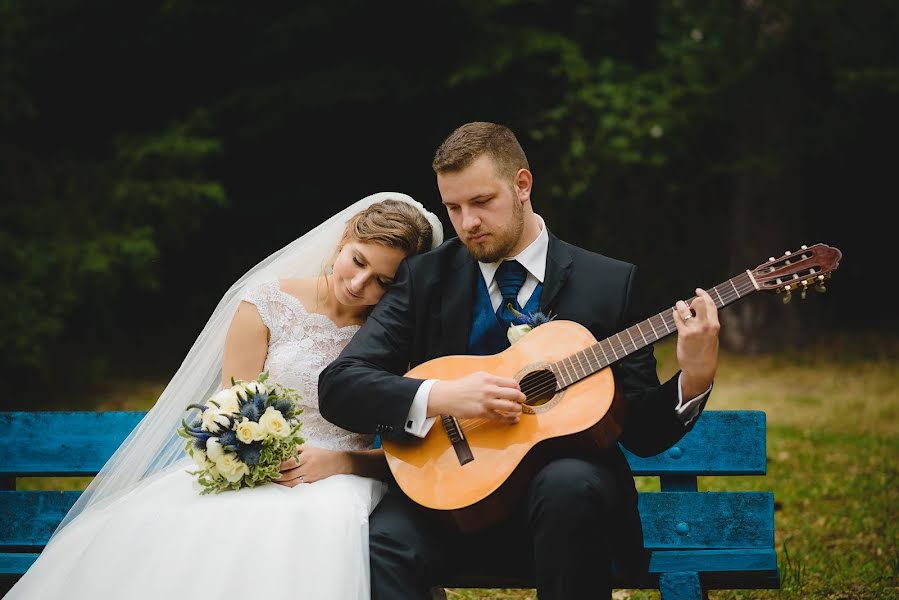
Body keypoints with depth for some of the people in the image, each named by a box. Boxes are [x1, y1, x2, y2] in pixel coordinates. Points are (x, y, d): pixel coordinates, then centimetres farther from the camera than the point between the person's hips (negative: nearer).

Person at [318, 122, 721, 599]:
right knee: (382, 546, -34)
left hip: (565, 483, 2)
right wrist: (439, 396, -18)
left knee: (570, 483, -35)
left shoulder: (609, 283, 5)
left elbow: (643, 433, 5)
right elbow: (337, 385, -3)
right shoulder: (426, 277, 6)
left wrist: (693, 381, -15)